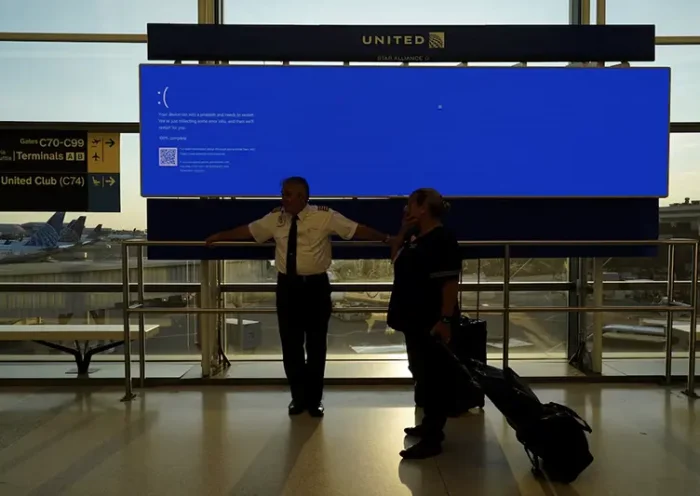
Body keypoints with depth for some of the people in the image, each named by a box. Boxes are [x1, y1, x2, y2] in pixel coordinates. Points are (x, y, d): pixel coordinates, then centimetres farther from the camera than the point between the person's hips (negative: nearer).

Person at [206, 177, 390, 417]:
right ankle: (298, 397, 30)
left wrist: (385, 238, -13)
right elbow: (248, 230, 14)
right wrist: (219, 236, 20)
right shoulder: (275, 218, 3)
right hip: (287, 286, 3)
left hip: (316, 286, -3)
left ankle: (314, 400, 28)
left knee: (316, 345, 9)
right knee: (291, 345, 10)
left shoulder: (325, 216, -8)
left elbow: (357, 229, -9)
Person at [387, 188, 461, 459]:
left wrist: (446, 319, -26)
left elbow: (450, 283, -22)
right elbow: (396, 258, 21)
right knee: (422, 373, 17)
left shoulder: (442, 240, -17)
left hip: (432, 322, -10)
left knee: (434, 376, -3)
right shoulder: (416, 238, 11)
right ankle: (430, 424, 31)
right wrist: (403, 231, 8)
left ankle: (432, 439, 5)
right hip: (416, 320, 10)